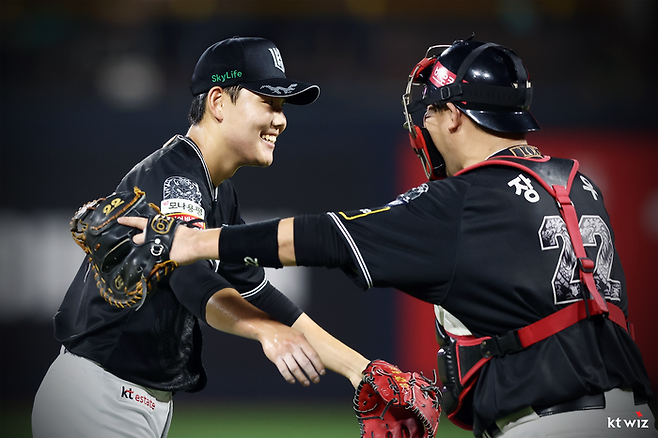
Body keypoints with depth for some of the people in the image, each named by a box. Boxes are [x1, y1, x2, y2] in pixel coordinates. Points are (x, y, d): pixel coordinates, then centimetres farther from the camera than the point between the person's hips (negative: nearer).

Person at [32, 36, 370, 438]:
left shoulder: (223, 196, 14)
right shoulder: (169, 176, -18)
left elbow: (255, 289, 12)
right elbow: (194, 280, -34)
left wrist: (358, 367, 3)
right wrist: (266, 330, -53)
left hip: (152, 404, 10)